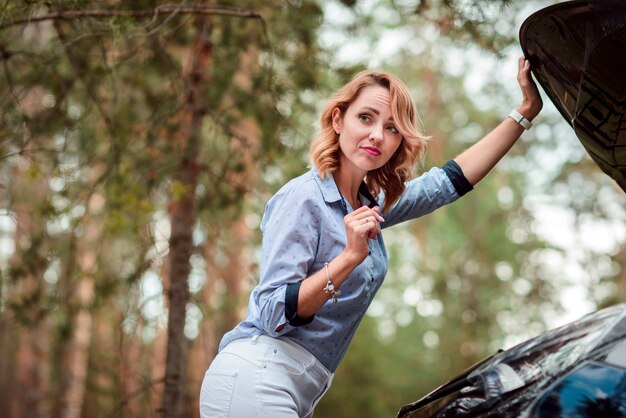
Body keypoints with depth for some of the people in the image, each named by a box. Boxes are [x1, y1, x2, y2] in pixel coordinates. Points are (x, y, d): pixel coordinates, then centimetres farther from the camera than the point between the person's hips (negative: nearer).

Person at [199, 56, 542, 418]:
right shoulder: (303, 199, -11)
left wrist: (526, 111, 19)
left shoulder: (370, 206, 14)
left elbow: (454, 179, 20)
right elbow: (273, 316, -17)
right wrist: (351, 256, -26)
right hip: (257, 381, -8)